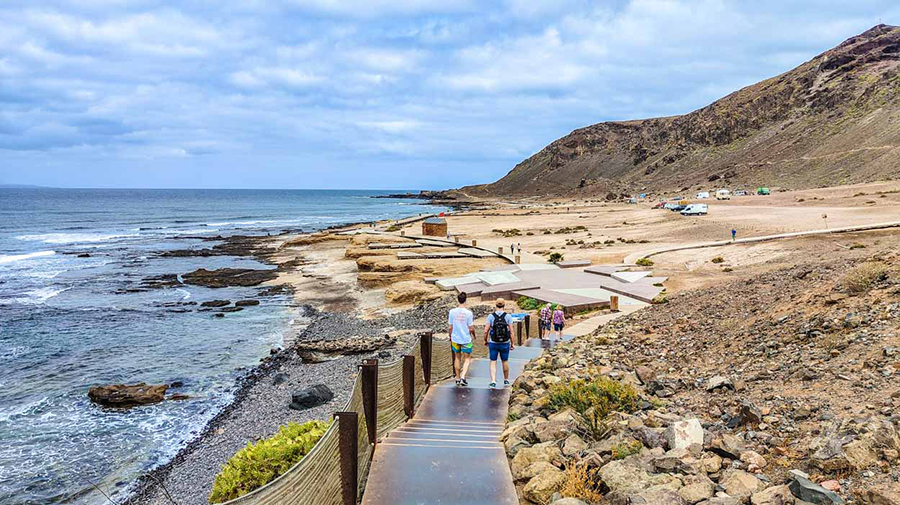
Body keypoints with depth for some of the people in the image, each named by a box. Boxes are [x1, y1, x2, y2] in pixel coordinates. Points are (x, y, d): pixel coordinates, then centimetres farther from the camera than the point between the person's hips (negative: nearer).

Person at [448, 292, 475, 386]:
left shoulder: (452, 311, -6)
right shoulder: (468, 313, -14)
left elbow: (450, 327, -1)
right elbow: (471, 329, -10)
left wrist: (450, 337, 14)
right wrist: (474, 335, 10)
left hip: (455, 339, 3)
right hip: (466, 339, -3)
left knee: (457, 358, 17)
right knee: (467, 358, 10)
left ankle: (457, 378, 23)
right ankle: (463, 377, -5)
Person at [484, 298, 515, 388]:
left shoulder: (491, 316, -8)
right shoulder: (508, 316, -7)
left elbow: (486, 331, -9)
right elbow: (511, 331, -8)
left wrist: (485, 340, 7)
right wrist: (512, 343, 1)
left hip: (493, 343, -1)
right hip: (505, 343, 1)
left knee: (493, 362, 7)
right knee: (505, 361, 18)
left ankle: (493, 381, -6)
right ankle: (506, 380, 31)